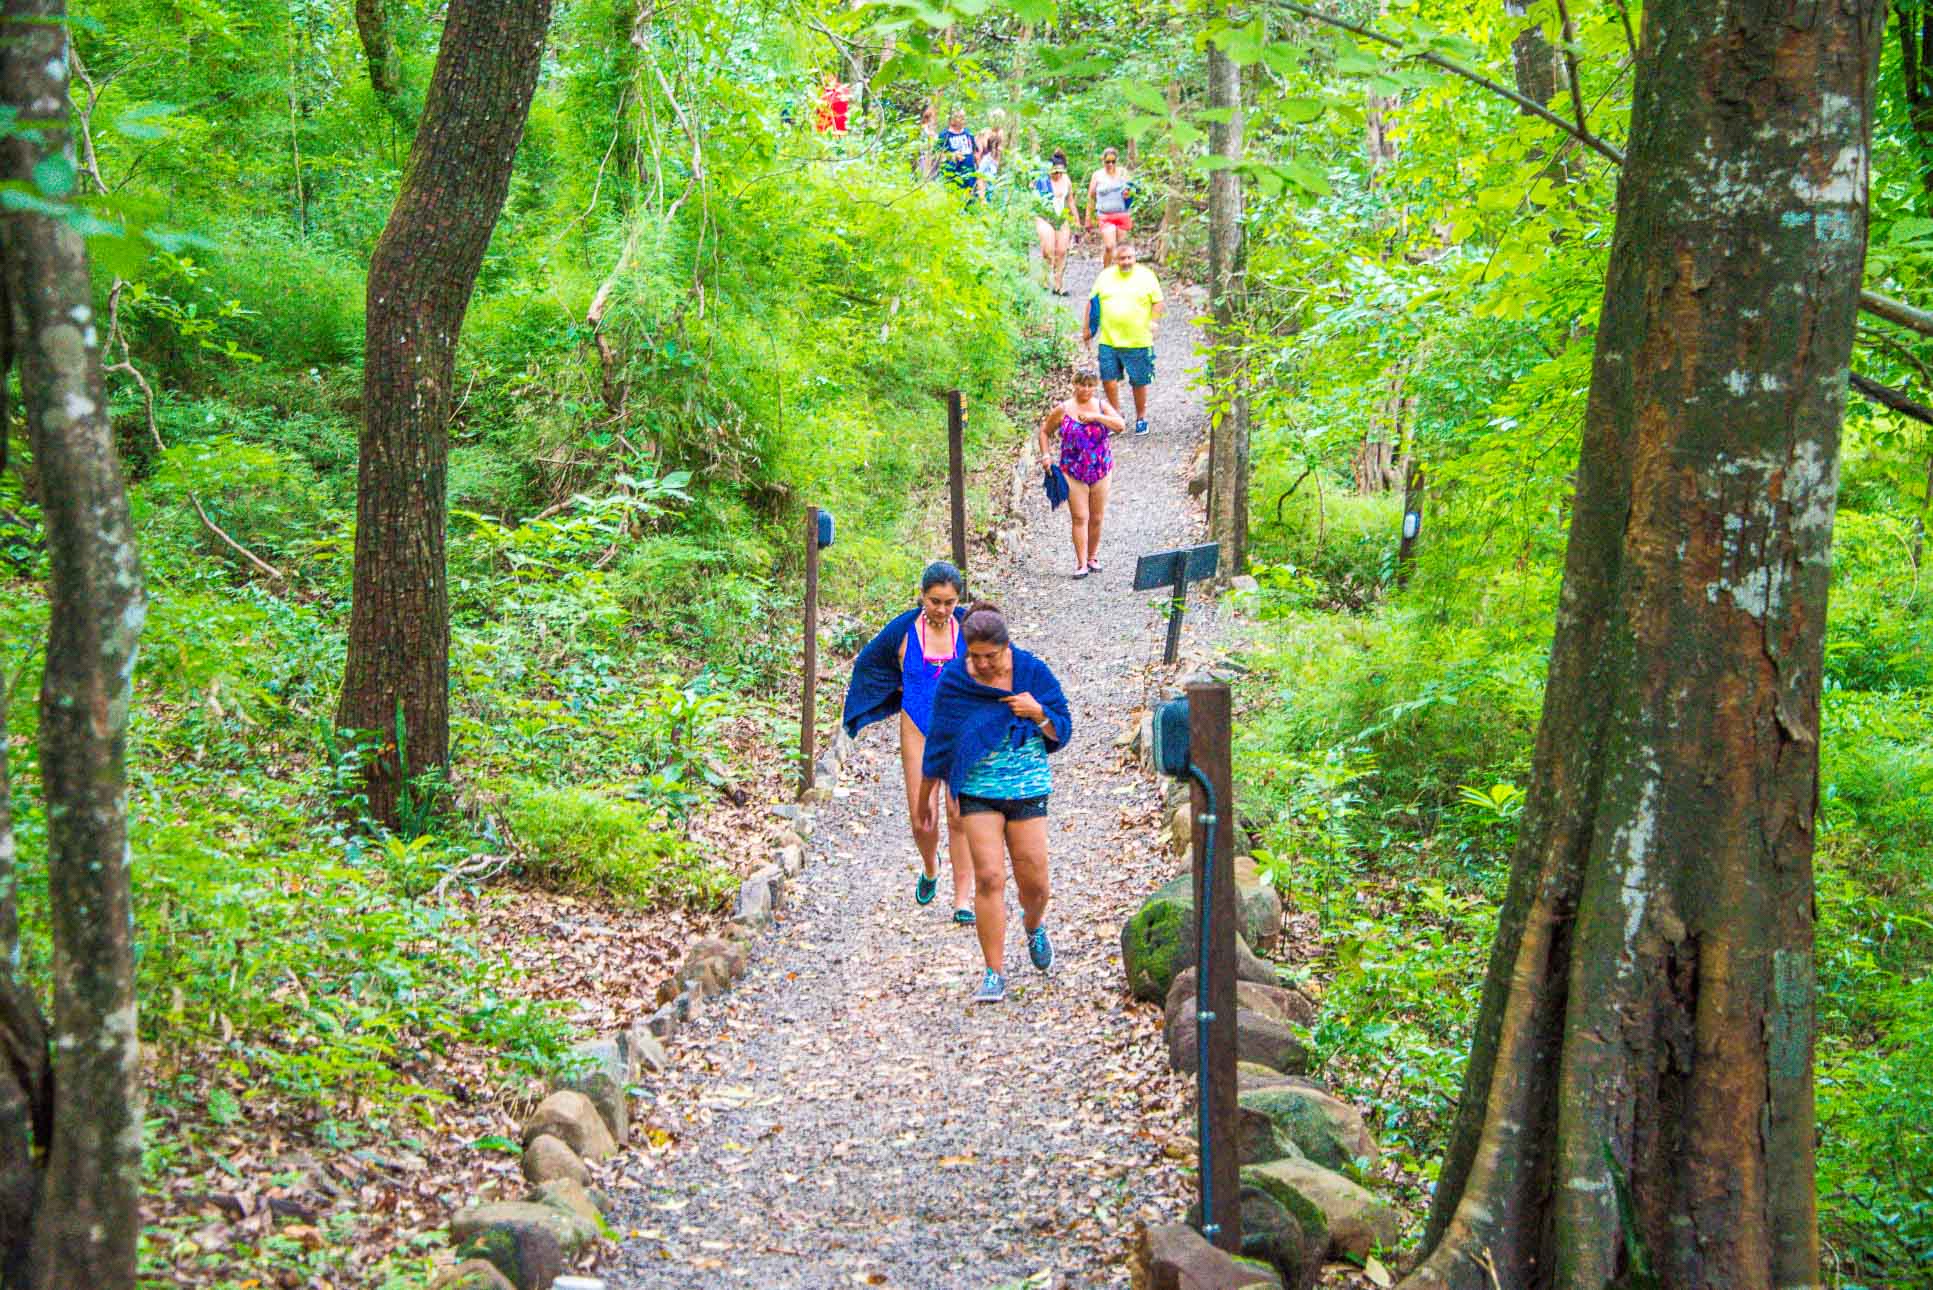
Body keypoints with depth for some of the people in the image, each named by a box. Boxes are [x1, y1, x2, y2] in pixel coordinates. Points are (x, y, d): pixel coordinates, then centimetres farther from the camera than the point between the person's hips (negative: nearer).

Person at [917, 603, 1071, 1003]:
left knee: (1033, 880, 4)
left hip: (1027, 789, 1)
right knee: (989, 878, -11)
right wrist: (925, 797, 12)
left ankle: (1034, 925, 41)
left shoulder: (1033, 672, -5)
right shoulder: (953, 681, -6)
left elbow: (1062, 733, 1)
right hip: (978, 791, -1)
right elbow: (938, 742, 5)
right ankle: (995, 974, -3)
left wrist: (1038, 713, -20)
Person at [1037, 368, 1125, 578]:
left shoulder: (1102, 406, 2)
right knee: (1080, 518, -8)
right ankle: (1081, 564, -8)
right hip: (1073, 472, -2)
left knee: (1096, 519, 10)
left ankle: (1093, 557, 27)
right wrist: (1045, 455, -2)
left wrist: (1097, 417, -22)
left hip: (1100, 472, 2)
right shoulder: (1063, 409, -1)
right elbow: (1045, 431, 10)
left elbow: (1121, 426, -13)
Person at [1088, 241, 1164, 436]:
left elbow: (1158, 303, 2)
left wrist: (1153, 323, -11)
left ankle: (1141, 418, 24)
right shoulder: (1105, 276, 7)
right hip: (1108, 340, 2)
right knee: (1108, 379, 3)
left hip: (1138, 341, -2)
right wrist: (1087, 326, 12)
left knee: (1139, 382, 6)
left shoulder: (1146, 276, -1)